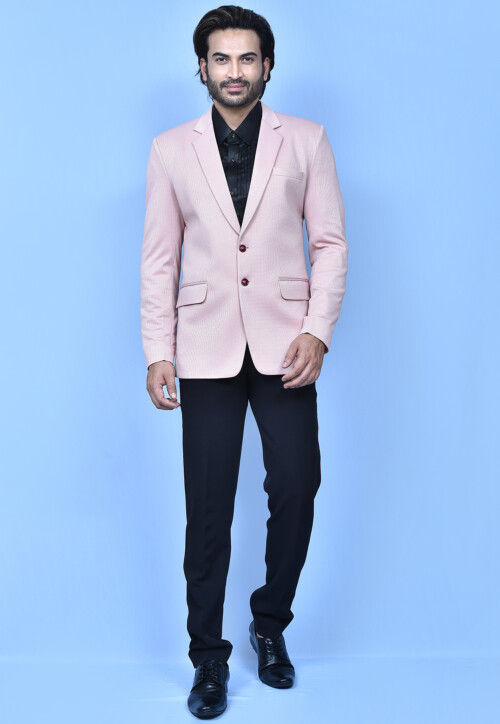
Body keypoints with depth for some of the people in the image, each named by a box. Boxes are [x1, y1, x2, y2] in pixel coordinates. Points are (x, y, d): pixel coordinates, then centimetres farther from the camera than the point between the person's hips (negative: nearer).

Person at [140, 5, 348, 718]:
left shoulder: (306, 140, 7)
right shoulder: (171, 150, 8)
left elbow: (331, 242, 5)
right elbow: (159, 258, 7)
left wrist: (318, 331, -8)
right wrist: (158, 351, -1)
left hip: (283, 343, 0)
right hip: (207, 349, 0)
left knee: (297, 486, -3)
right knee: (208, 507, 2)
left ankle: (271, 624, 24)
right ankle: (208, 660, 17)